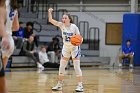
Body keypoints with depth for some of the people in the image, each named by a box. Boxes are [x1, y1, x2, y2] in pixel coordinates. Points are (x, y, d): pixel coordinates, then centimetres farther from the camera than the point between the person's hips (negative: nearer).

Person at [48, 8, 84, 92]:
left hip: (74, 48, -4)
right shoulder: (61, 25, -9)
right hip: (66, 48, 4)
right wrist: (50, 12, -32)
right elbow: (50, 20, -16)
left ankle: (80, 85, -4)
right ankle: (59, 85, 15)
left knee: (77, 67, -9)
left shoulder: (74, 27, -17)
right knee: (61, 67, 5)